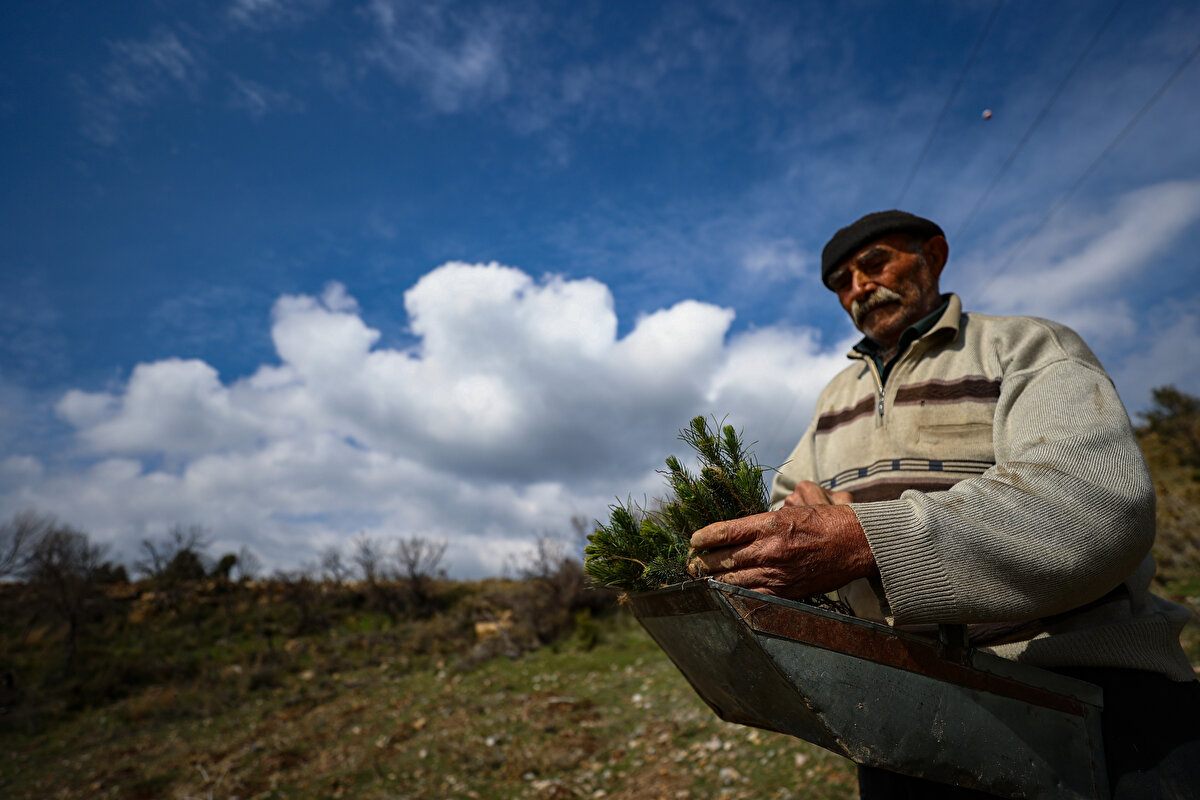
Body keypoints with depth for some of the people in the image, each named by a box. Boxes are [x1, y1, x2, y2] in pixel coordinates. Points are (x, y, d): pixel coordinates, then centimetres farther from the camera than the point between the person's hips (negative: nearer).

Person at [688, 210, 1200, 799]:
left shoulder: (1026, 347, -2)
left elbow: (1099, 496, -20)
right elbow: (788, 505, 17)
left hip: (1080, 680, -4)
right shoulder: (838, 395, 17)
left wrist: (865, 540, -33)